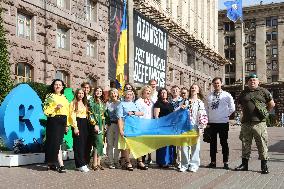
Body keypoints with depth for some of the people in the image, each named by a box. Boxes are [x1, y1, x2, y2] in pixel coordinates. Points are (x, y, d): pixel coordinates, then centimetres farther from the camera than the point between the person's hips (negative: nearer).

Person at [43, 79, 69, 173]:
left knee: (58, 142, 8)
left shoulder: (64, 98, 16)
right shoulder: (49, 96, 0)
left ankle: (51, 163, 18)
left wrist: (67, 124, 13)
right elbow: (46, 110, -6)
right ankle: (61, 165, -10)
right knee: (56, 142, -9)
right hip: (53, 121, -6)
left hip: (62, 121, 6)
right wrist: (55, 108, -20)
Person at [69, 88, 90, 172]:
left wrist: (87, 125, 6)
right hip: (77, 123, -6)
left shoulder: (85, 104, 19)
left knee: (85, 143, 4)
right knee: (79, 144, -8)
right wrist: (75, 127, -15)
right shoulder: (73, 103, 0)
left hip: (85, 124, 6)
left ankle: (83, 162, 12)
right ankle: (81, 165, -8)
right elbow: (72, 116, -7)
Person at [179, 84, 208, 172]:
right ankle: (184, 165, 9)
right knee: (184, 145, 1)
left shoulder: (200, 102, 5)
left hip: (195, 126, -2)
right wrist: (181, 108, -4)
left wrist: (201, 128, -8)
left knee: (195, 146, 1)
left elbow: (202, 115, -1)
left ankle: (193, 165, 10)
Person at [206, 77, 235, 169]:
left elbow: (232, 108, 3)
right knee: (213, 143, 9)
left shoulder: (227, 95, -2)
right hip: (212, 123, 3)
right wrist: (207, 121, 7)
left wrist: (226, 115, 0)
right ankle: (213, 162, 17)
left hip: (223, 123, -3)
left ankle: (225, 162, 12)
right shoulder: (209, 96, 7)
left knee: (224, 143, 3)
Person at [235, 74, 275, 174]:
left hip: (259, 123, -3)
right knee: (245, 144, 9)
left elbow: (272, 104, 11)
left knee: (262, 144, -2)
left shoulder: (263, 91, 4)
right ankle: (244, 164, 18)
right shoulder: (243, 93, 14)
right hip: (246, 123, 4)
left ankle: (264, 166, 7)